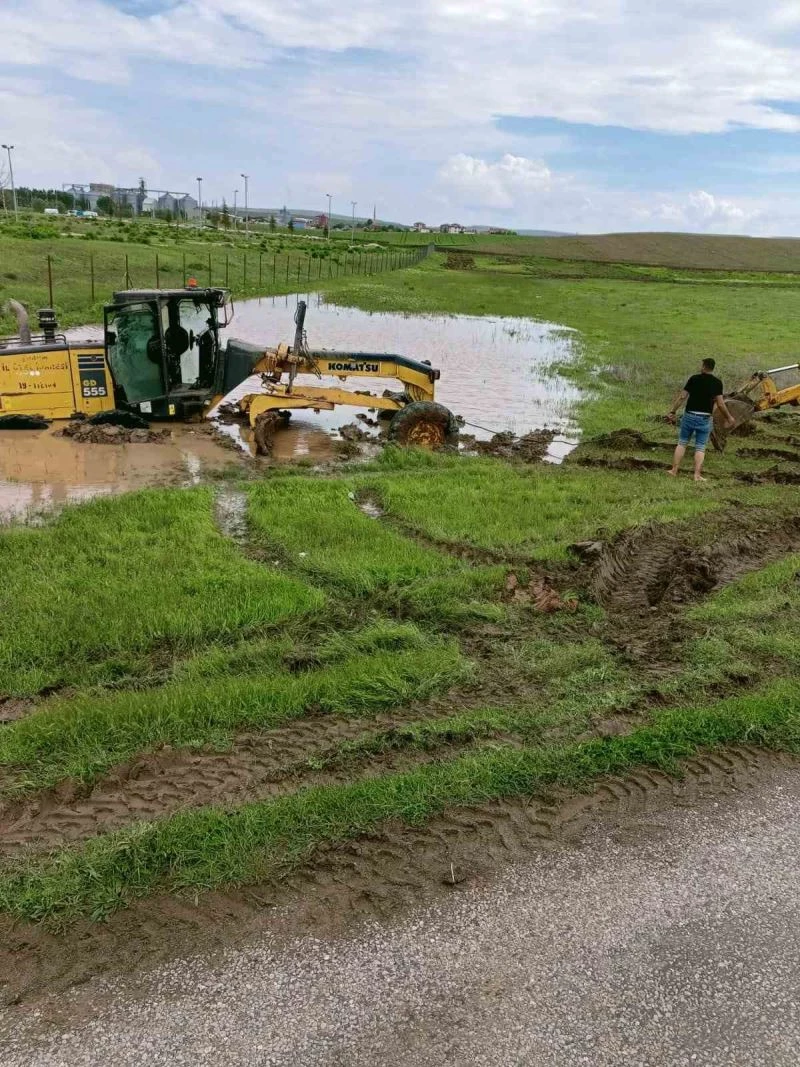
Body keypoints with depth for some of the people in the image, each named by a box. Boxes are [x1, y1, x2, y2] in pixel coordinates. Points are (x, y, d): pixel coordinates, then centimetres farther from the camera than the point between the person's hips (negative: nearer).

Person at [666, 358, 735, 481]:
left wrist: (672, 412, 3)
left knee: (682, 443, 12)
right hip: (705, 418, -1)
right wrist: (729, 417, 5)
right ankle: (697, 475, -1)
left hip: (689, 415, 1)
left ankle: (674, 470, 11)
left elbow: (682, 397, -3)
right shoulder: (717, 382, -3)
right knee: (700, 447, 5)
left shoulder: (694, 378, -1)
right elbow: (720, 403, -7)